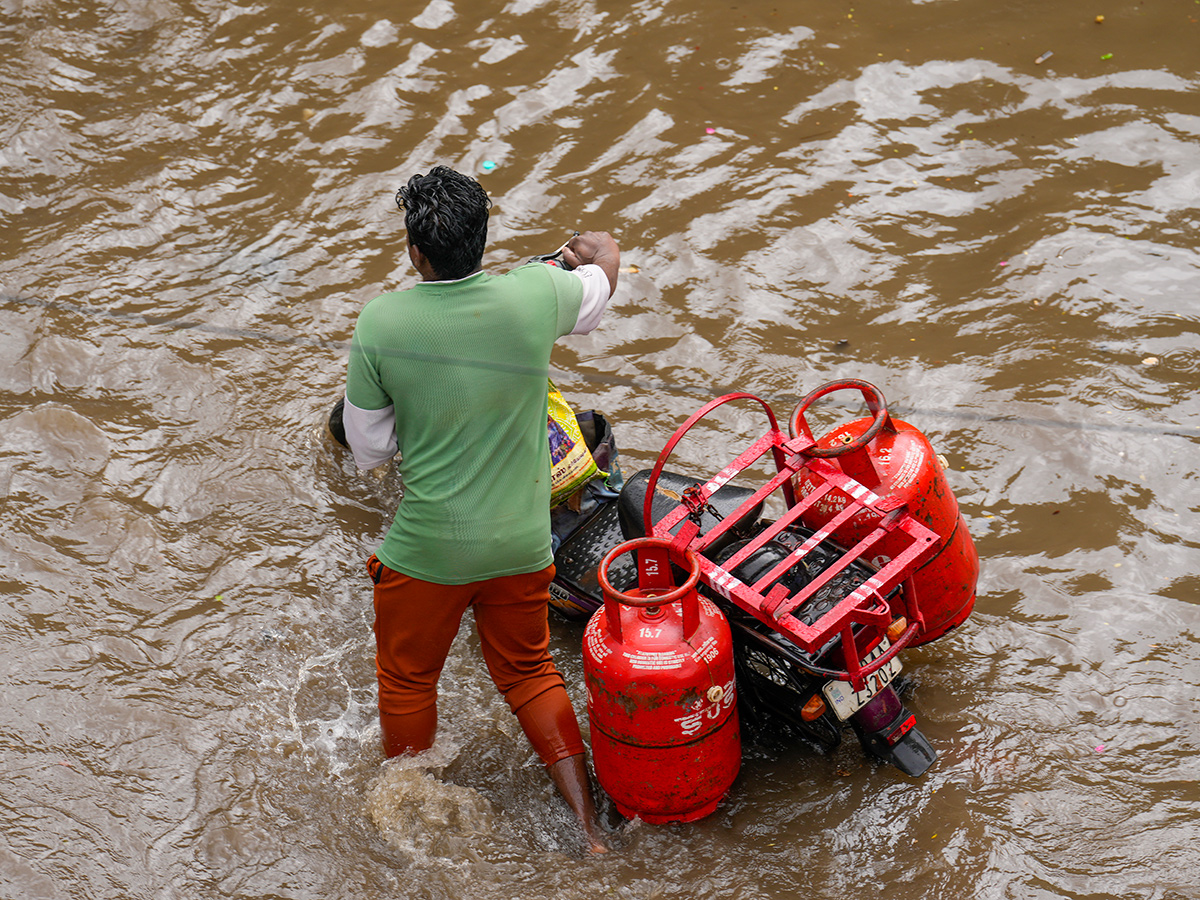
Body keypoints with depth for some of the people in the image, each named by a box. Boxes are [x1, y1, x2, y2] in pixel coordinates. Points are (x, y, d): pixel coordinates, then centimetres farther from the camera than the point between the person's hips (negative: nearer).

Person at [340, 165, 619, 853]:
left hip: (427, 547, -2)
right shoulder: (537, 295, -13)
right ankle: (589, 827, 25)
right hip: (522, 541, 2)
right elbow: (603, 274, 12)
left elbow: (368, 450, -4)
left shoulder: (380, 324, -16)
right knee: (530, 670, 23)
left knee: (408, 679, 22)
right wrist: (596, 247, 35)